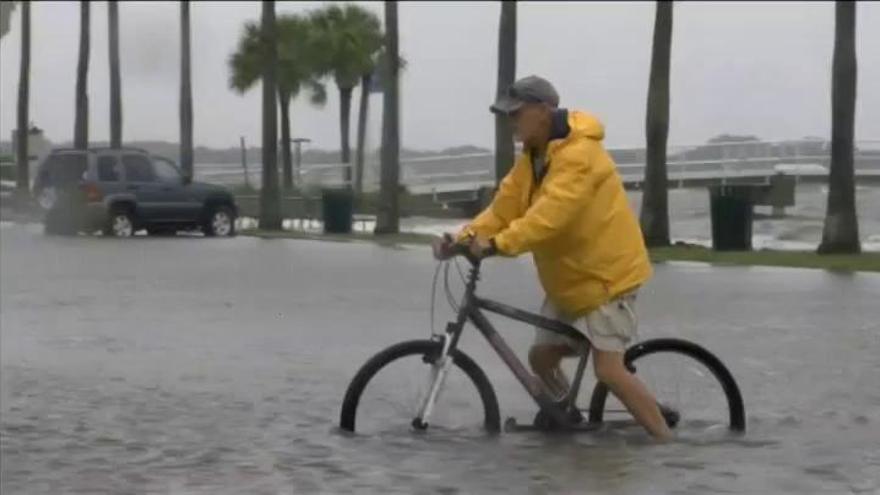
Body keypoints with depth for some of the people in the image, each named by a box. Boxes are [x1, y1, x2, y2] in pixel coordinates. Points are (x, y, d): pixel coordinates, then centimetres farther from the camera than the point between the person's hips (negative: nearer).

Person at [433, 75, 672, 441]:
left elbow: (550, 214, -36)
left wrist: (498, 245, -44)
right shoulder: (531, 159, 7)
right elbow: (503, 210, 1)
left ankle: (666, 443, -9)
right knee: (541, 356, 10)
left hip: (606, 274, -9)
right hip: (568, 279, 9)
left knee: (609, 370, -17)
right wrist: (463, 238, -15)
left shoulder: (579, 154, -24)